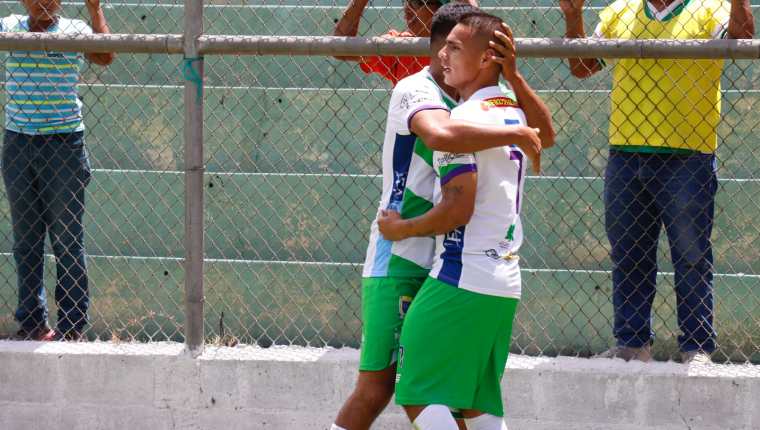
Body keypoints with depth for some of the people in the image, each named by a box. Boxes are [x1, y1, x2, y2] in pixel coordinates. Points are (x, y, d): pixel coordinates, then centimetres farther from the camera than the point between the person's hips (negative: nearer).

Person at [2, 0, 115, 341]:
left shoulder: (75, 31, -1)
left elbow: (104, 57, -18)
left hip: (63, 144, -3)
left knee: (67, 239, 1)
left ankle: (72, 326, 7)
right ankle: (31, 323, 15)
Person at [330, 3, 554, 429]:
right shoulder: (416, 91, -13)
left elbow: (545, 134, 8)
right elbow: (439, 134, -36)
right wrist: (516, 133, -29)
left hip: (445, 266, 8)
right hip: (398, 264, -8)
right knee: (376, 387, -8)